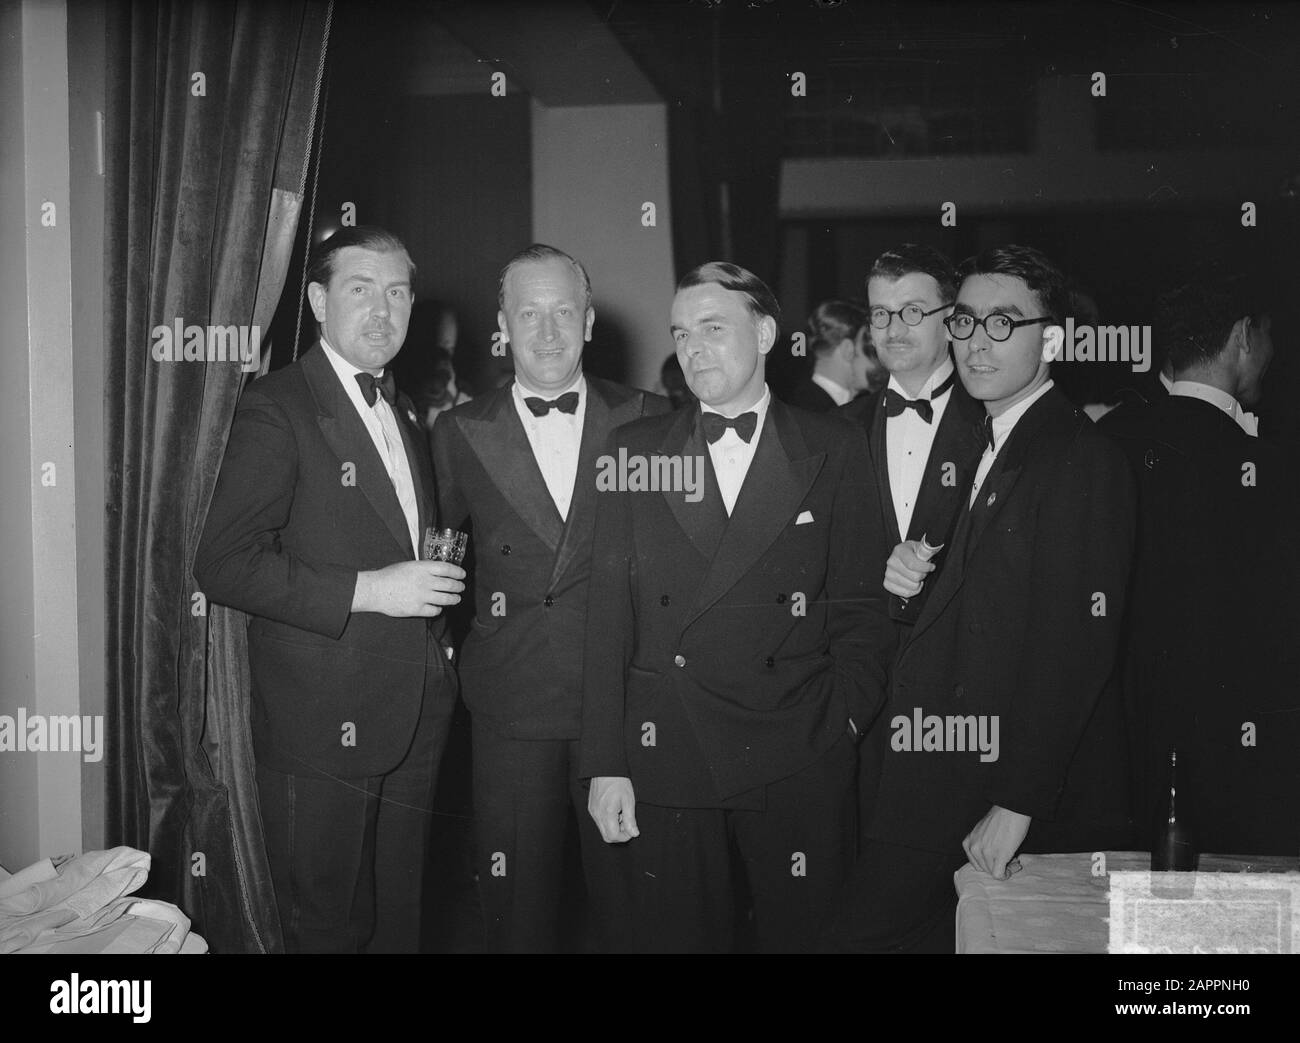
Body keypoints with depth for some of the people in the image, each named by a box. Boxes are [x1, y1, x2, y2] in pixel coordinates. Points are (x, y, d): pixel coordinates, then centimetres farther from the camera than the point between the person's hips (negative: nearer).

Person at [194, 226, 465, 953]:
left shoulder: (404, 412, 15)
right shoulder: (277, 409, -11)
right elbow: (224, 565, -18)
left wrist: (436, 582, 7)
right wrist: (365, 592, -22)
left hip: (416, 716, 7)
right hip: (325, 723, -7)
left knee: (399, 919, 17)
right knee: (329, 927, 7)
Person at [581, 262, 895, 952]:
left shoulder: (834, 450, 4)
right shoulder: (634, 450, 6)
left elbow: (857, 604, 4)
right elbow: (608, 615, 3)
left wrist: (847, 721, -6)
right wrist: (605, 765, -2)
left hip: (800, 765, -1)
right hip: (664, 761, 1)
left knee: (803, 934, 6)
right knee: (675, 934, 7)